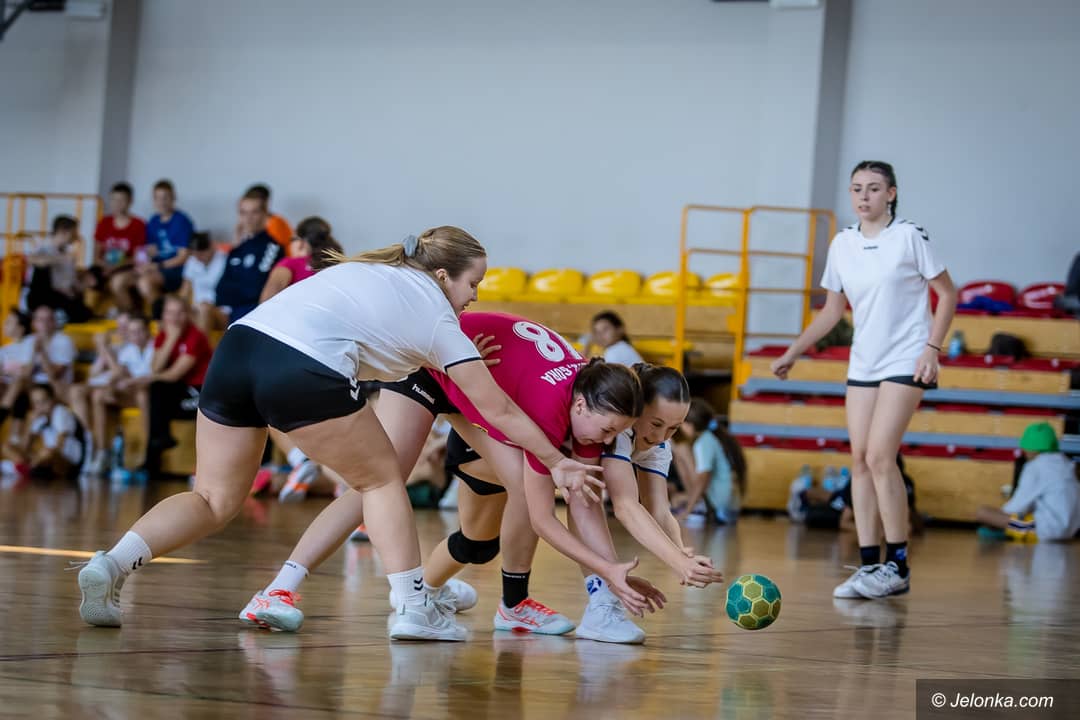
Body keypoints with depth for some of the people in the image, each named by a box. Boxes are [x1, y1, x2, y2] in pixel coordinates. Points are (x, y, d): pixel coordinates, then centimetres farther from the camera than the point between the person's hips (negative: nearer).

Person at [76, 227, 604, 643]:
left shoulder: (372, 268, 28)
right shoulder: (437, 319, 14)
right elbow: (497, 409, 18)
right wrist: (557, 463, 28)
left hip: (239, 342, 6)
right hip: (304, 371, -6)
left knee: (214, 498, 12)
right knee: (381, 478, 15)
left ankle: (110, 567, -6)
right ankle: (413, 607, 13)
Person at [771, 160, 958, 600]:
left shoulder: (909, 237, -7)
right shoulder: (842, 245, 8)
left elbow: (947, 293, -2)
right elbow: (833, 310, 17)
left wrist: (932, 348, -12)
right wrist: (792, 353, 14)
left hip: (906, 362, -6)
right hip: (862, 363, 6)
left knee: (879, 456, -15)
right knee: (860, 459, -1)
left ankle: (897, 566, -8)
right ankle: (869, 565, 2)